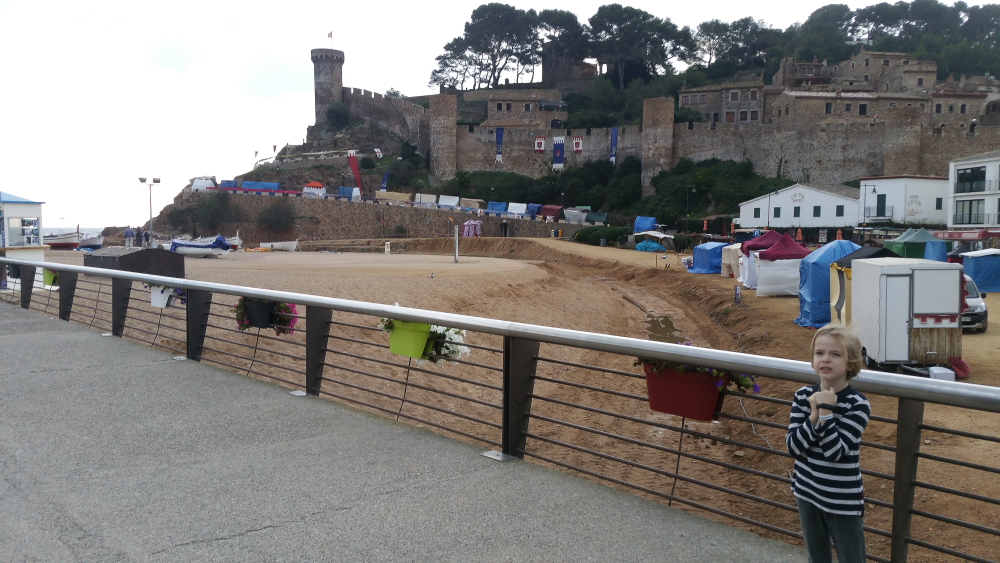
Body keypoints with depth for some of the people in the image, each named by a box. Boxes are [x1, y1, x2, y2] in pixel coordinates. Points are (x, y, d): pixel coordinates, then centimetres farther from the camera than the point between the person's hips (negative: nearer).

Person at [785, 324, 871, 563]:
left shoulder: (858, 404, -17)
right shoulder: (803, 396, -5)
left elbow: (835, 452, -24)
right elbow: (793, 446, -12)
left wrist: (825, 411, -28)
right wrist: (814, 415, -24)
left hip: (843, 502, -4)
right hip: (807, 493, 4)